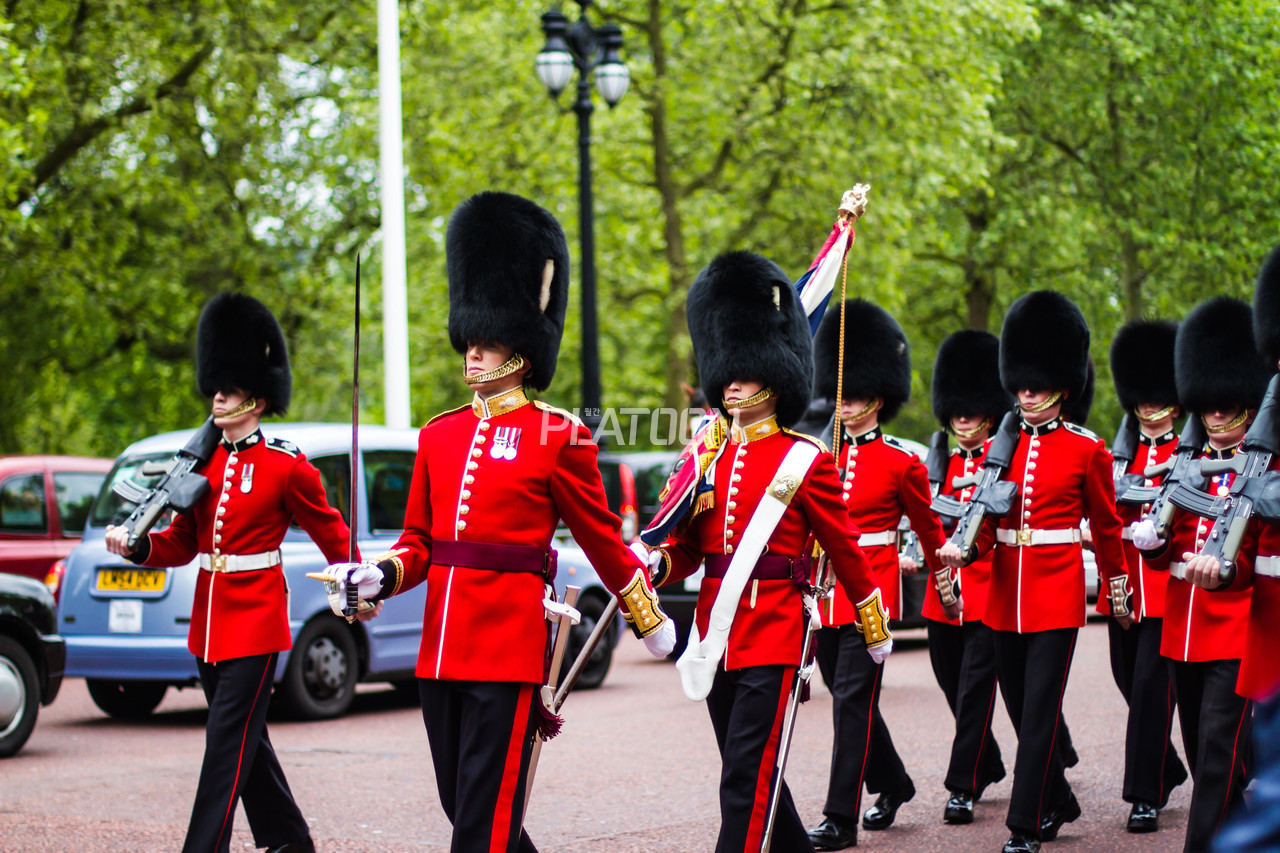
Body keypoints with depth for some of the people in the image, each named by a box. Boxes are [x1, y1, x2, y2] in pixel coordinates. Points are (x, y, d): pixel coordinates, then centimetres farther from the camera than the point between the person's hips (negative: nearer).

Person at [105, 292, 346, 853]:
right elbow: (183, 541, 10)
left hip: (255, 620, -7)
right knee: (246, 738, 14)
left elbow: (330, 532, 3)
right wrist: (137, 546, -7)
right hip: (208, 620, 7)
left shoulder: (286, 464, -7)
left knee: (228, 741, -10)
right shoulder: (205, 461, 10)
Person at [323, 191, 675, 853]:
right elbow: (419, 542, 17)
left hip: (510, 646, -6)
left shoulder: (557, 436, -3)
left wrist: (650, 623, 11)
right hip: (441, 647, 6)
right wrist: (381, 577, -3)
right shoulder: (439, 436, 13)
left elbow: (602, 538, 4)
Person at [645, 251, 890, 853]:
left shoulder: (805, 461, -4)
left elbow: (844, 548, 2)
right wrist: (656, 565, -10)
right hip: (717, 634, 6)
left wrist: (875, 628, 9)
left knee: (747, 777, -12)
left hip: (773, 632, -6)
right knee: (753, 772, 15)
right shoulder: (708, 458, 11)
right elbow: (688, 546, 12)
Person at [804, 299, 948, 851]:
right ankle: (893, 783, 34)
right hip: (827, 590, 6)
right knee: (848, 696, 14)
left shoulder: (901, 463, -3)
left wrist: (942, 578, 17)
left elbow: (928, 527, 9)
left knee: (852, 698, -10)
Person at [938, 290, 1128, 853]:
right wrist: (961, 548, -11)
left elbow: (1106, 527, 6)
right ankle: (1059, 803, 30)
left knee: (1038, 712, -9)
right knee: (1021, 709, 11)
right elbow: (985, 517, 7)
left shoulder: (1087, 450, -2)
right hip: (1005, 592, 5)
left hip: (1057, 591, -5)